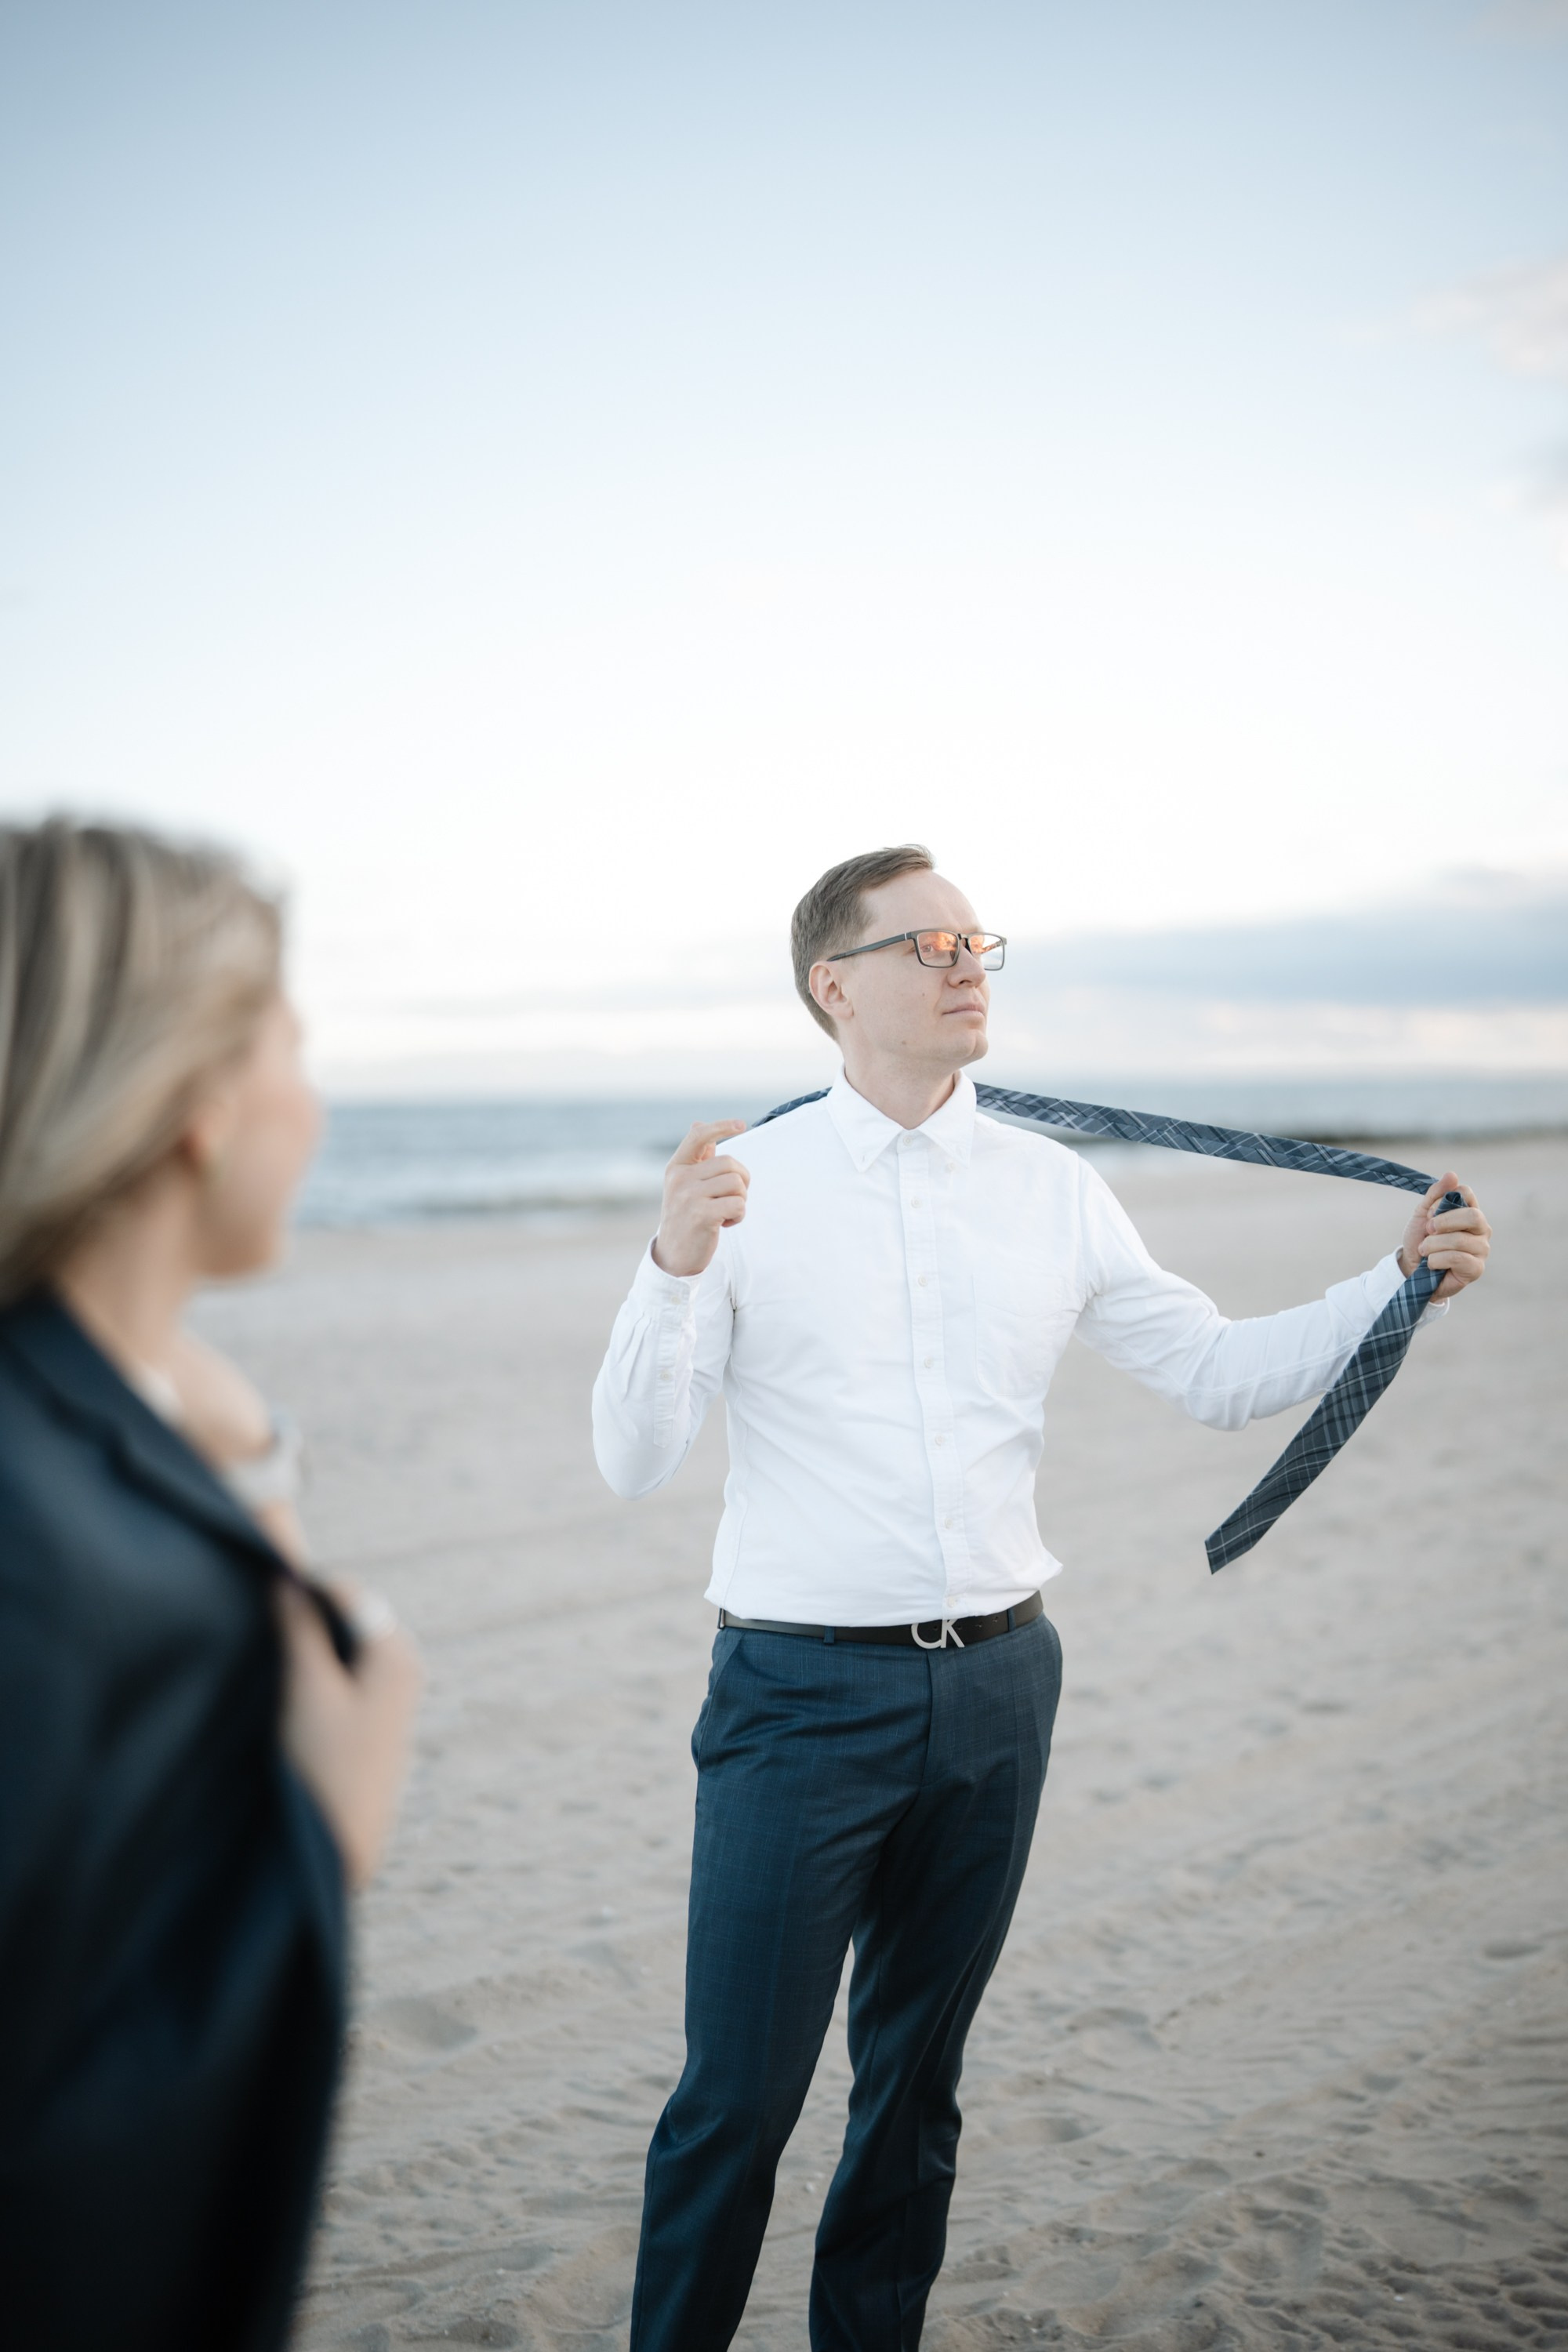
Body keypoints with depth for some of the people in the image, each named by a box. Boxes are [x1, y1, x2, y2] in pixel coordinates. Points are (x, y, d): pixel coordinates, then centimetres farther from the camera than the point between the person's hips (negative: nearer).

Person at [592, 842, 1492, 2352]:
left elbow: (1217, 1374, 9)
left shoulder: (1052, 1191, 5)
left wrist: (1401, 1284, -1)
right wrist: (673, 1268, -25)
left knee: (917, 2076, 19)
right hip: (803, 1692, -3)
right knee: (740, 2092, 3)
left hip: (994, 1686, 4)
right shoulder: (746, 1186, -6)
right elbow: (633, 1462, -10)